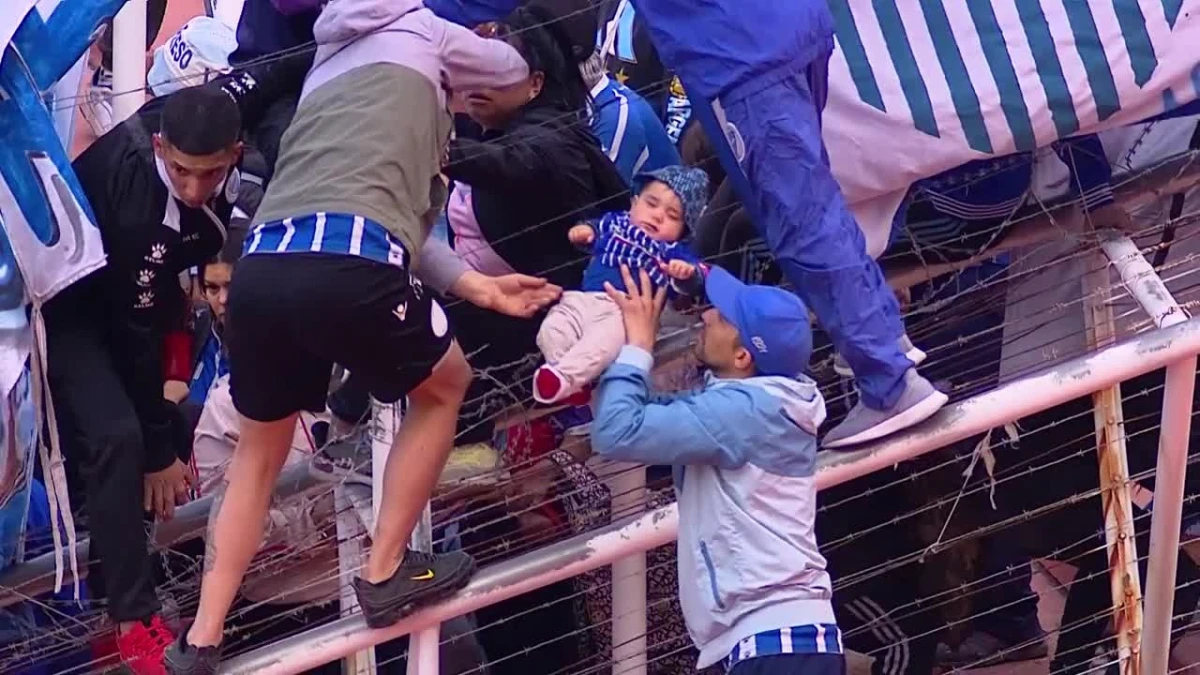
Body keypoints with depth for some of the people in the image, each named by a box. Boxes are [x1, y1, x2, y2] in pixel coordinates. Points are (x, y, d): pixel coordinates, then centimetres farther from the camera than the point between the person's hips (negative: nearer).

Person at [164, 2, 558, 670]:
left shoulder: (327, 69, 38)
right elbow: (513, 68, 41)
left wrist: (480, 288, 36)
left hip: (260, 271, 6)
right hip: (347, 268, -6)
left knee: (261, 446, 27)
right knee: (443, 387, 25)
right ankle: (385, 575, 24)